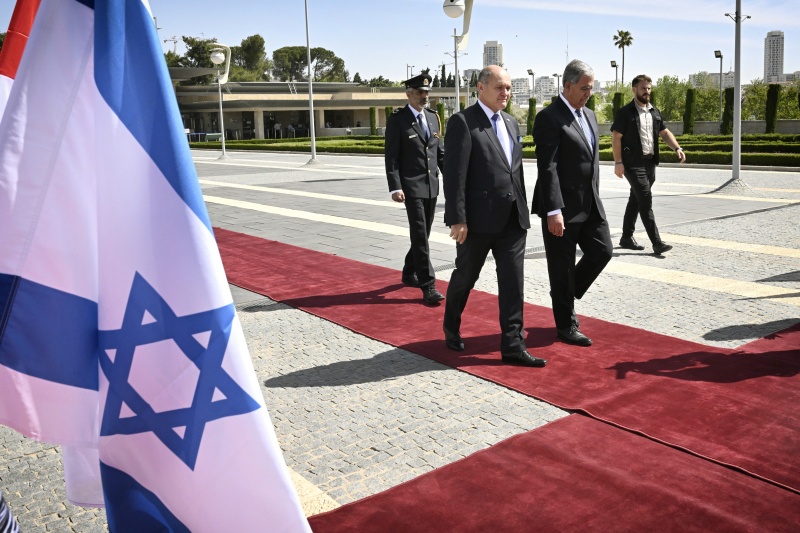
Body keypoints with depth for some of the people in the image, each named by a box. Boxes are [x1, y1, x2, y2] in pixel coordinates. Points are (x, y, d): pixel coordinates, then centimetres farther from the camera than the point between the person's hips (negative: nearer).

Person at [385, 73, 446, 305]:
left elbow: (441, 152, 15)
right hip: (412, 186, -6)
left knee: (423, 234, 14)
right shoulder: (397, 119, -6)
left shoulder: (433, 118, 12)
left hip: (432, 185, 6)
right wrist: (395, 187, -18)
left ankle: (409, 273, 31)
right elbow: (391, 156, -10)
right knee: (419, 236, -8)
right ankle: (428, 285, -6)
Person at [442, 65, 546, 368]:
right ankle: (451, 328, 34)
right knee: (465, 277, 11)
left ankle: (512, 346, 7)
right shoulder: (462, 122, -9)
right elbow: (454, 175, -14)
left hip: (513, 218, 6)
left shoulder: (511, 123, 14)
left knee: (513, 282, 2)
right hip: (478, 218, -6)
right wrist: (457, 219, -18)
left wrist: (523, 209, 15)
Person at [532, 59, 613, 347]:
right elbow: (547, 168, -19)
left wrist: (595, 198, 17)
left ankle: (566, 297, 30)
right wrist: (553, 211, -24)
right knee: (562, 266, 3)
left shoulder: (589, 115, 14)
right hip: (563, 206, -8)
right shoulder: (549, 117, -13)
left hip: (590, 204, 8)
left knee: (602, 251, 9)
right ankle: (566, 325, 16)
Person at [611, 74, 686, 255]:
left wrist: (677, 148, -2)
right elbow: (616, 137, -8)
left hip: (650, 162, 7)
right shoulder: (625, 112, -5)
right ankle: (657, 243, -13)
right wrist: (618, 162, -15)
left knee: (636, 200, 13)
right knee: (646, 201, -12)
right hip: (633, 163, -7)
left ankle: (627, 237, 24)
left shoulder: (654, 112, 14)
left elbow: (665, 132, 15)